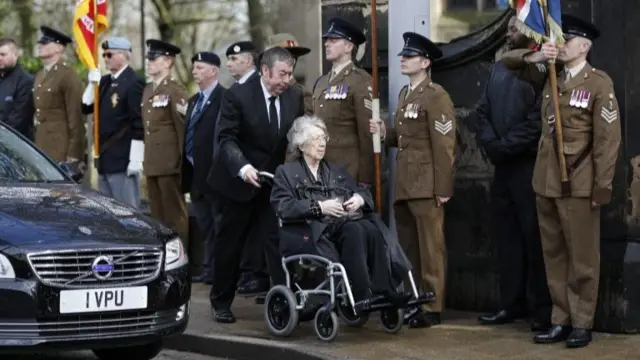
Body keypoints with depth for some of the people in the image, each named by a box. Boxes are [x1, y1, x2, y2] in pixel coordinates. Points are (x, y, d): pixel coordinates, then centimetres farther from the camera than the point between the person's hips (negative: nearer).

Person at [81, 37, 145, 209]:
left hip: (123, 161, -9)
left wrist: (135, 159, -18)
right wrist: (92, 84, -3)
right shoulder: (104, 81, 15)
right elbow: (86, 107, 11)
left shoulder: (134, 83, -12)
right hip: (105, 159, 9)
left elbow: (139, 125, -16)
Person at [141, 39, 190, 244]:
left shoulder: (176, 91, -9)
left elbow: (184, 127, -12)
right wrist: (146, 159, 15)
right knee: (157, 217, 11)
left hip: (170, 164, -8)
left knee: (175, 216, -3)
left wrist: (182, 160, -13)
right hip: (152, 164, 8)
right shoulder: (148, 90, 17)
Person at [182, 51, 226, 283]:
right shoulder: (194, 100, 17)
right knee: (204, 225, 14)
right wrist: (186, 168, 13)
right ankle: (208, 268, 22)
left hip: (213, 172, -9)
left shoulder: (224, 98, -12)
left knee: (216, 225, -2)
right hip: (195, 173, 9)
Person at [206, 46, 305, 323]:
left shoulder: (295, 97, -1)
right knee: (229, 245, 10)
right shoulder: (237, 96, -14)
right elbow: (227, 139, -17)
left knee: (278, 242, -9)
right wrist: (243, 167, -33)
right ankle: (221, 303, 25)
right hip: (237, 180, -2)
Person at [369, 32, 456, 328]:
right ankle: (411, 302, 18)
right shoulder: (405, 94, 18)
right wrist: (385, 133, 5)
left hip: (426, 184, -9)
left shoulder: (436, 96, -11)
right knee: (407, 247, 11)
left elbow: (444, 145, -15)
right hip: (404, 183, 9)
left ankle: (432, 308, 1)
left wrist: (443, 187, -17)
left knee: (430, 248, -3)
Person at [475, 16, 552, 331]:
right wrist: (490, 144, -3)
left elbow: (539, 119, -16)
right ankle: (511, 303, 17)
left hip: (530, 164, -7)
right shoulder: (499, 68, 17)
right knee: (506, 235, 10)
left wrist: (506, 146, -14)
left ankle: (545, 310, 1)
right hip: (502, 165, 7)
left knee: (535, 237, -4)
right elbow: (484, 110, 14)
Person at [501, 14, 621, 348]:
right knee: (554, 256, 10)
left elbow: (607, 139, -10)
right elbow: (510, 61, 21)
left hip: (578, 185, -6)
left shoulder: (599, 83, -7)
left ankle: (582, 324, 9)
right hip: (546, 182, 6)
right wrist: (536, 55, 0)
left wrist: (602, 187, -14)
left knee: (582, 257, 2)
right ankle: (560, 321, 17)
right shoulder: (550, 76, 9)